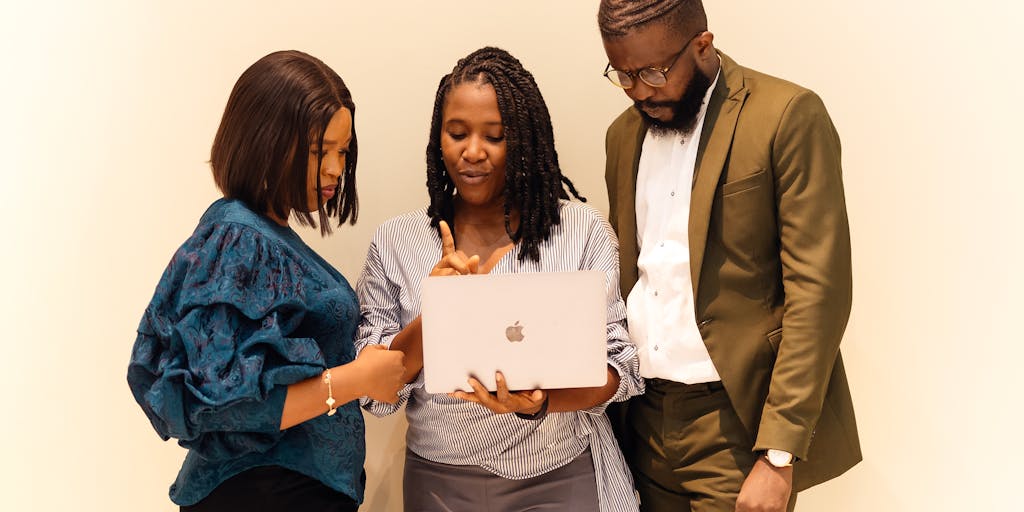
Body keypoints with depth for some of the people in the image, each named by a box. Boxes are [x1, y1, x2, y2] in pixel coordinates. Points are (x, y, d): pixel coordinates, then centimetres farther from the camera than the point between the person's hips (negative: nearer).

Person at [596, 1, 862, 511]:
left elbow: (818, 292, -14)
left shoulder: (788, 116, -10)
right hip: (643, 419, 5)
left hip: (737, 423, -5)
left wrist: (779, 454, -17)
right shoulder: (624, 133, 9)